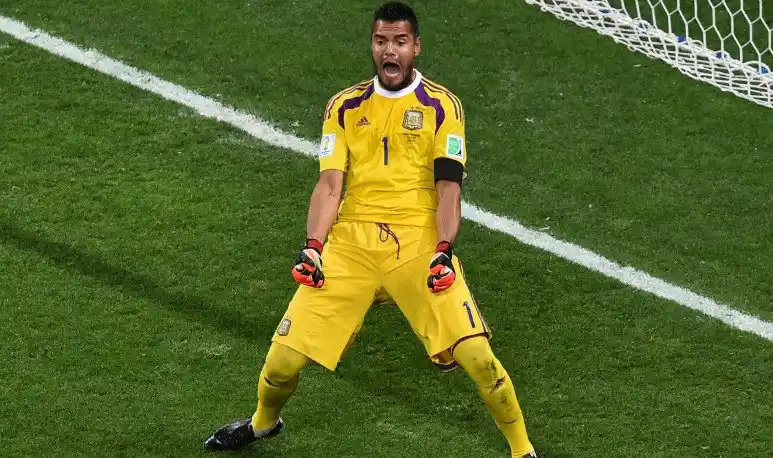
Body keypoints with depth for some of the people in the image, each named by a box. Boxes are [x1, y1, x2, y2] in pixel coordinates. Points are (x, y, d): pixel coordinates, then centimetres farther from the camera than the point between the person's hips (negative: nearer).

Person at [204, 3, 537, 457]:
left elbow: (448, 187, -2)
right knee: (285, 355, -2)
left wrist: (444, 250, -15)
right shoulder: (345, 107, 10)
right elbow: (330, 185, 3)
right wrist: (312, 246, -10)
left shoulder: (441, 106, 2)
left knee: (476, 354, -17)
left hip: (418, 241, -2)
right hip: (351, 241, 2)